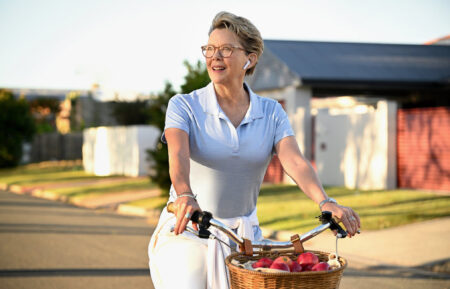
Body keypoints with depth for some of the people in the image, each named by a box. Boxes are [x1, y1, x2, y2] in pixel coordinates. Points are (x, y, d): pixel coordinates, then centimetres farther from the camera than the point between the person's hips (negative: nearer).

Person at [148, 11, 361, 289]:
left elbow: (294, 161, -15)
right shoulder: (184, 106, -6)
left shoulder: (271, 113, 1)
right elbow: (178, 155, -24)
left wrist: (325, 202, -34)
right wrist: (185, 196, -46)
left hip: (243, 234, 3)